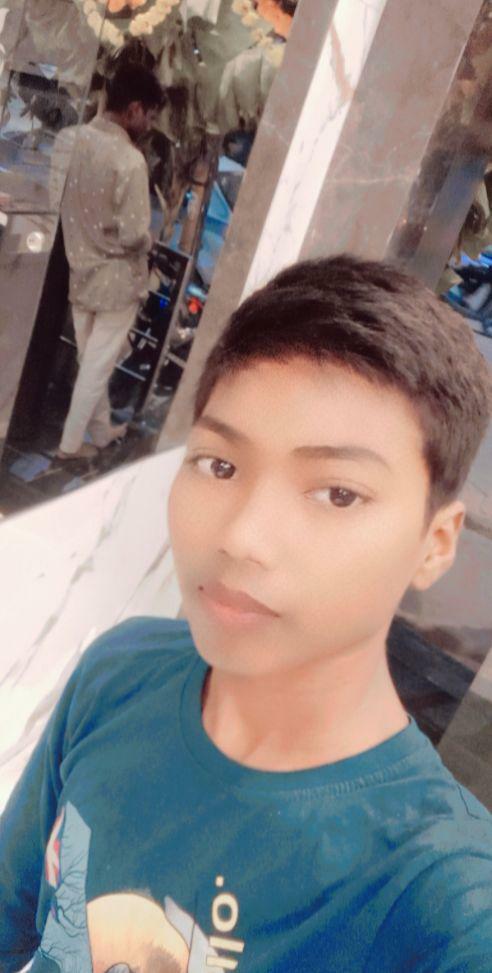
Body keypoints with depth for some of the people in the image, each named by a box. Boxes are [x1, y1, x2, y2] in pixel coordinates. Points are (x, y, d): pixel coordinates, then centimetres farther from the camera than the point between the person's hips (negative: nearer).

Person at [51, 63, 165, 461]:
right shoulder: (130, 160, -24)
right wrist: (150, 242, -2)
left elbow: (54, 198, 6)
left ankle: (101, 430, 35)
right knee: (98, 364, 7)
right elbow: (133, 235, -24)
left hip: (78, 268, 7)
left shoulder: (68, 139, -3)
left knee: (90, 358, 19)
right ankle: (71, 443, 17)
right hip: (116, 278, -7)